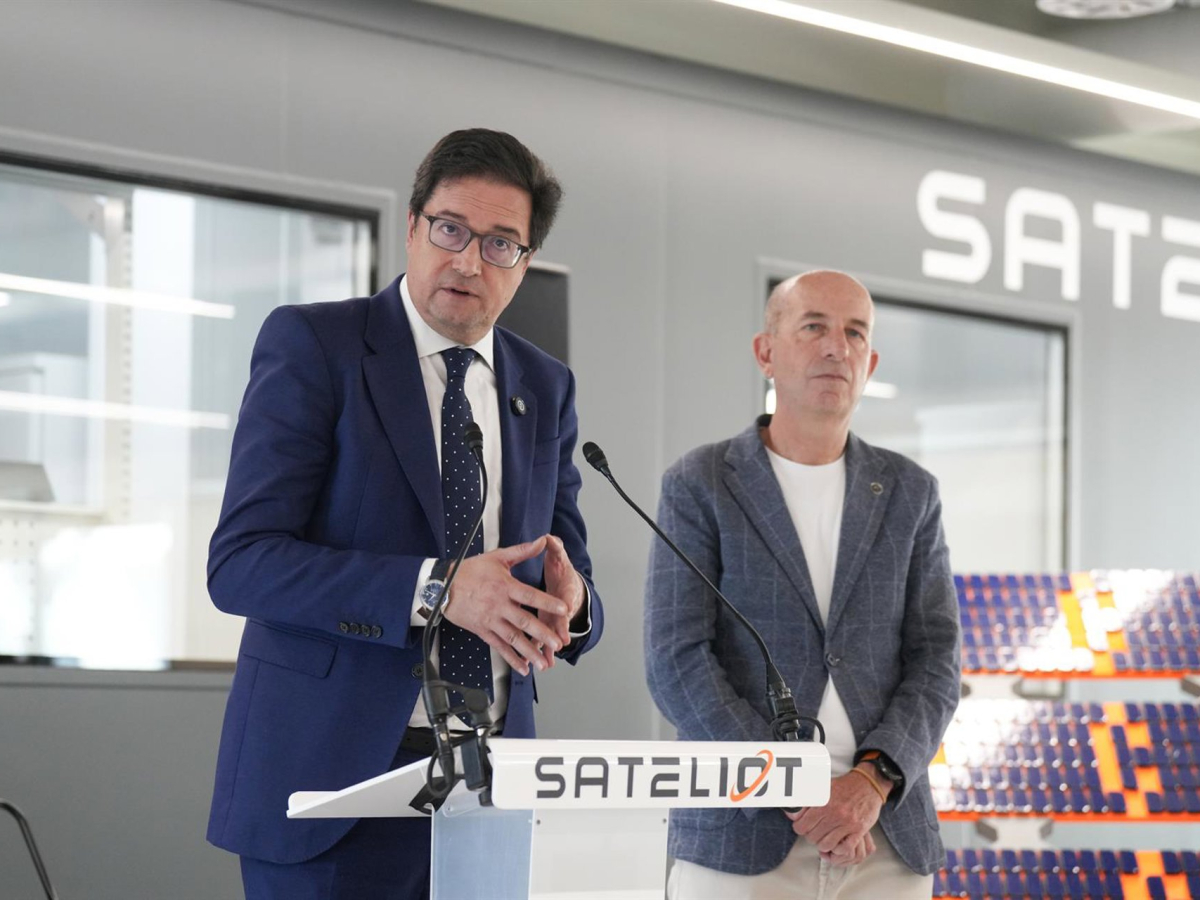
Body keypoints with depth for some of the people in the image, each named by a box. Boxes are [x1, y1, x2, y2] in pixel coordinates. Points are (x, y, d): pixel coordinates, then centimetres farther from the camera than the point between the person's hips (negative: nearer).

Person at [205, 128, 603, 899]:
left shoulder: (546, 388, 12)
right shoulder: (312, 343, -4)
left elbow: (569, 571, 13)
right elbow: (240, 562, -12)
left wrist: (569, 604, -11)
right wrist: (433, 588, -22)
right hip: (336, 774, -4)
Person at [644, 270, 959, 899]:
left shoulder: (910, 494, 10)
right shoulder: (698, 488, 1)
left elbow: (933, 664, 4)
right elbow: (678, 665, -8)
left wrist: (871, 783, -14)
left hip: (886, 840, 3)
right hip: (741, 834, -3)